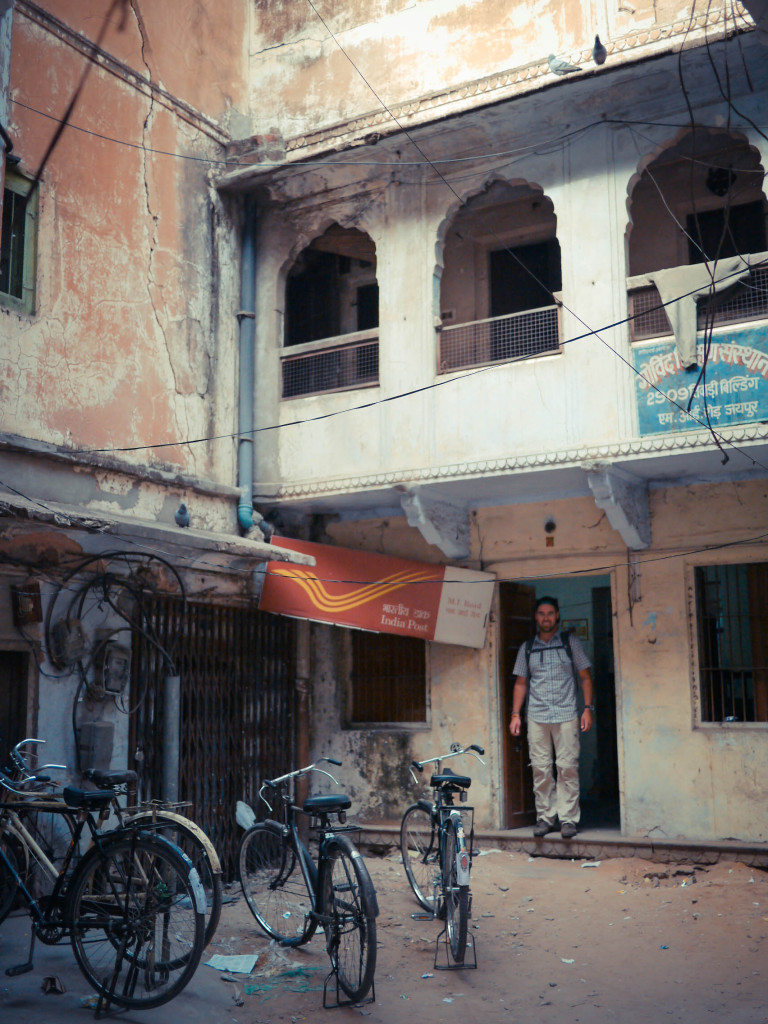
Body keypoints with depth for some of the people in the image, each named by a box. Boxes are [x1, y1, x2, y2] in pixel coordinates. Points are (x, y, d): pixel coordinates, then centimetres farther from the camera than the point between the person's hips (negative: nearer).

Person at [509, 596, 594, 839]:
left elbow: (585, 677, 7)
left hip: (566, 715, -2)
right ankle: (545, 817, 9)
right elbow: (521, 683, 16)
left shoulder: (571, 643, 8)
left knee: (567, 767, -5)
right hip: (536, 717, 2)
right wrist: (515, 714, 8)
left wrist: (588, 708, -3)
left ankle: (569, 818, 0)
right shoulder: (527, 648, 14)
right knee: (541, 769, 1)